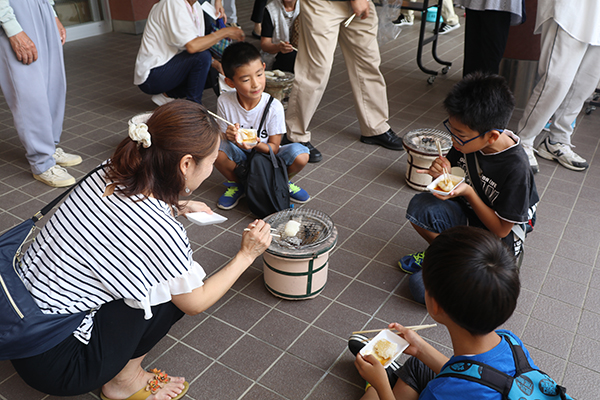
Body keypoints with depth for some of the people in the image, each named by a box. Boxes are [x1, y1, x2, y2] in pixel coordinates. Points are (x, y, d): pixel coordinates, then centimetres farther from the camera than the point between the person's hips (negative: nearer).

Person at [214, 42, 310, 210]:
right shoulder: (225, 101, -17)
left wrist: (256, 145, -36)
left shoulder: (274, 106, -20)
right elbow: (222, 135, -5)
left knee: (300, 154, -29)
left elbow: (274, 147, -13)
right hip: (240, 158, 1)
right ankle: (237, 183, -1)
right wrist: (229, 137, -31)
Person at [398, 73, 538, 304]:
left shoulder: (515, 168, -28)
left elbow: (501, 229, -19)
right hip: (467, 216, 6)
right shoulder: (468, 140, -12)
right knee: (419, 206, -27)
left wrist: (468, 192, -28)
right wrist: (442, 172, -19)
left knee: (422, 287, -19)